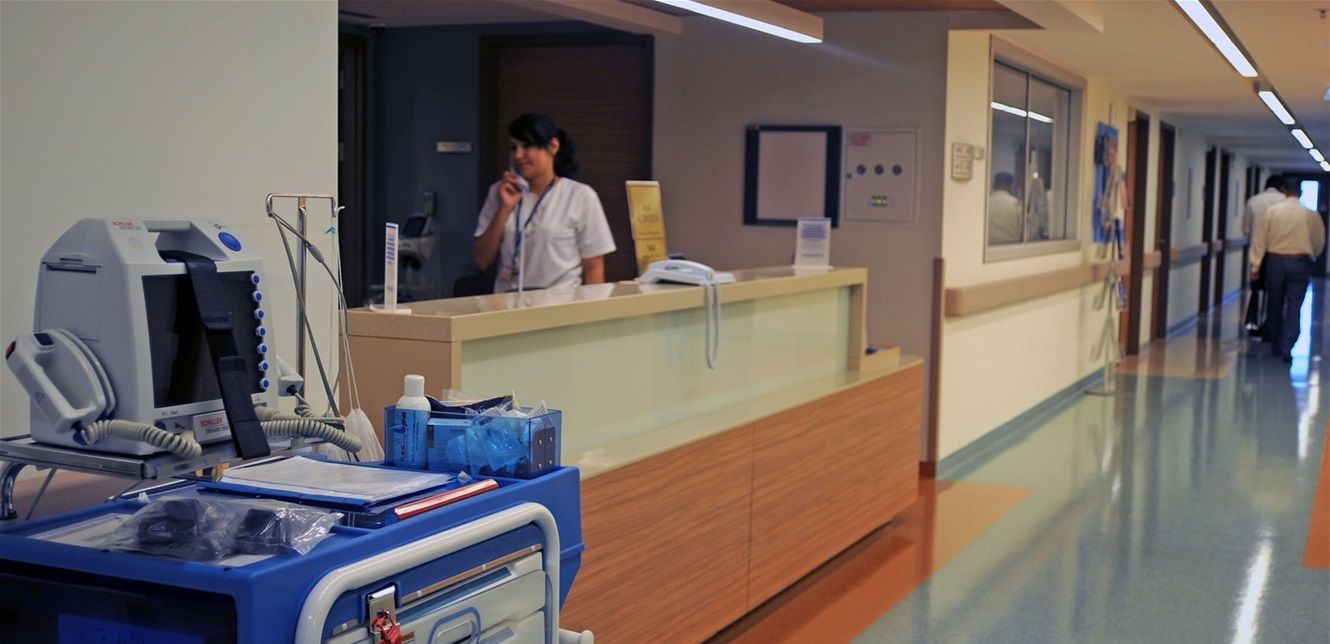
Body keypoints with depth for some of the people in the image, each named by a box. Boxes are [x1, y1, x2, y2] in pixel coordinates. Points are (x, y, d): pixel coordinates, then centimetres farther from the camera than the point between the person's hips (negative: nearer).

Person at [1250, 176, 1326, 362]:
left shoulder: (1272, 211, -4)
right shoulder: (1311, 214, -3)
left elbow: (1260, 240, -3)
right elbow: (1319, 242, 9)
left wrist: (1255, 266, 3)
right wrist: (1310, 258, 28)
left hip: (1275, 261, 1)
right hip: (1300, 262, -1)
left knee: (1274, 305, 14)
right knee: (1294, 307, 1)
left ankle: (1276, 346, 23)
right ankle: (1287, 348, -8)